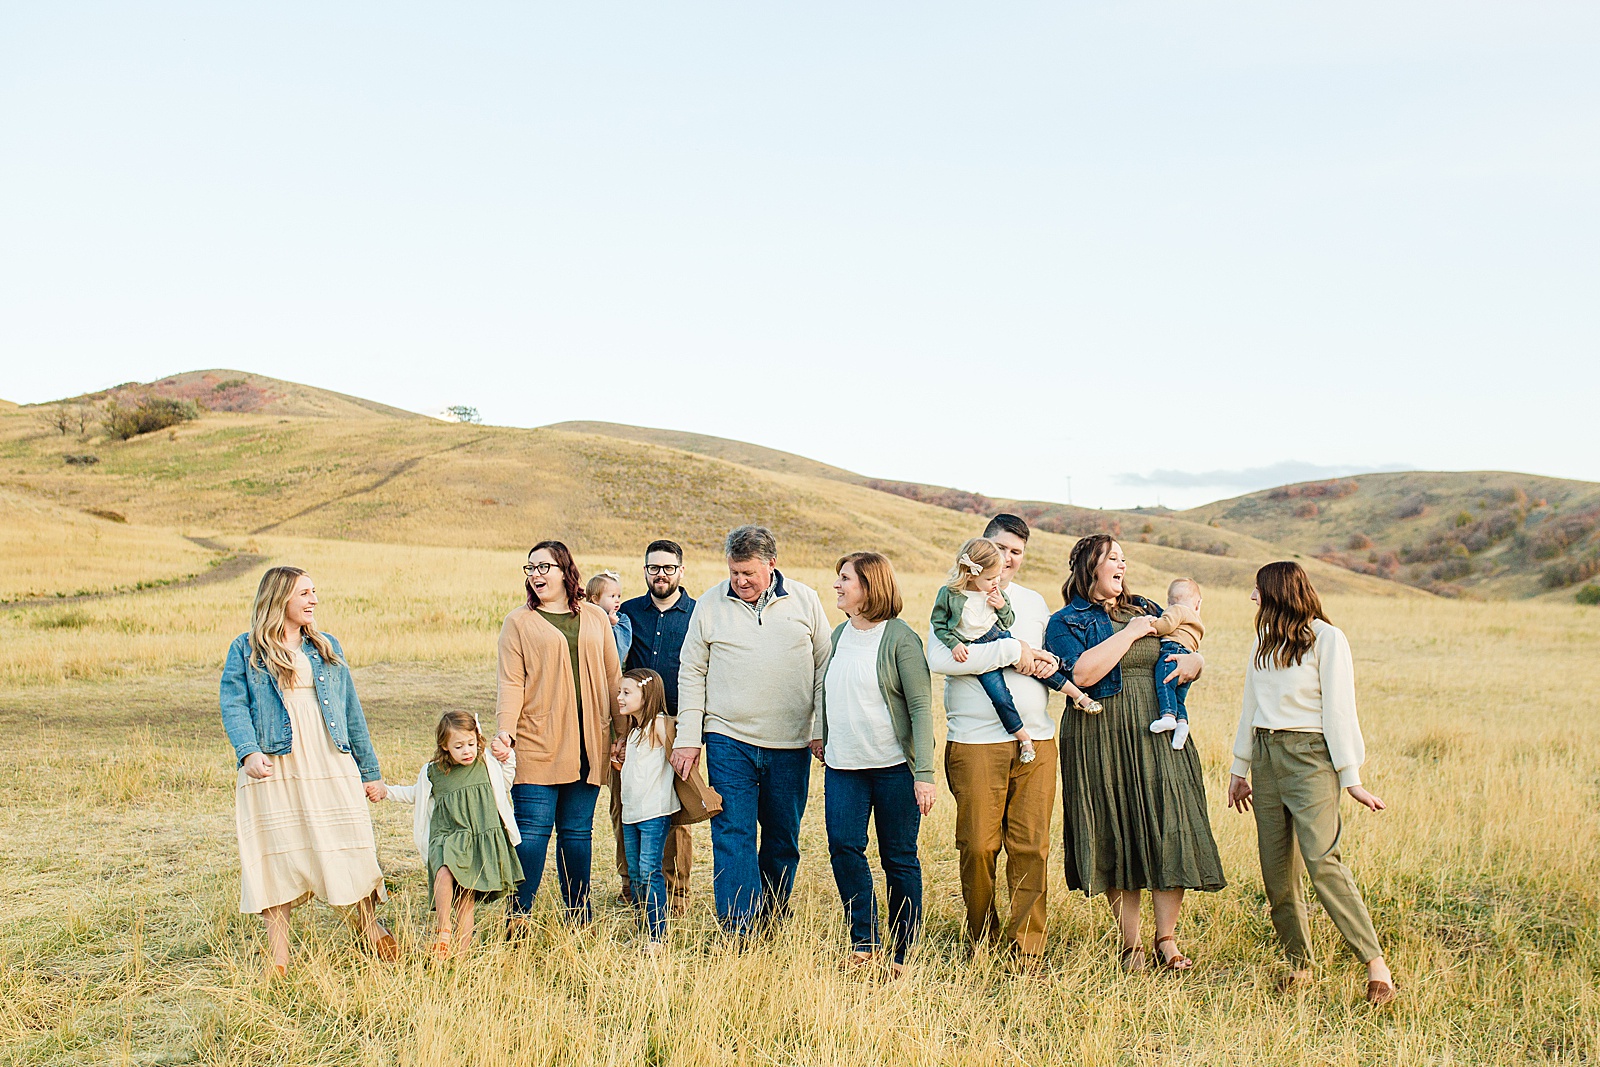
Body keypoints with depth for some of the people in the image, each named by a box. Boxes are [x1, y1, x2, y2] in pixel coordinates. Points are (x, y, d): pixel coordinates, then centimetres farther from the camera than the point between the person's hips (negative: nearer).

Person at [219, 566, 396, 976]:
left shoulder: (327, 647, 16)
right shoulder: (246, 649, 6)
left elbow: (351, 711, 16)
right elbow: (233, 705, -5)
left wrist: (370, 771, 15)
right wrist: (249, 752, -24)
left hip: (330, 766, 2)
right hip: (272, 770, -2)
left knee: (347, 850, 0)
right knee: (276, 857, 1)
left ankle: (371, 927, 19)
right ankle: (278, 957, 10)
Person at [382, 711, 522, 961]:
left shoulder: (487, 766, 6)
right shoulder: (432, 772, 5)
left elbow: (504, 786, 25)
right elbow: (415, 794, 26)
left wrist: (508, 759, 10)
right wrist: (386, 791, 19)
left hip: (481, 841, 0)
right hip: (447, 838, 0)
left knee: (468, 896, -3)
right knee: (445, 873, -31)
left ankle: (460, 951, 4)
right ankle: (442, 930, -17)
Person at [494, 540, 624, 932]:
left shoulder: (596, 619, 13)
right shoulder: (519, 622, 5)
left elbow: (612, 679, 15)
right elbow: (511, 680, -1)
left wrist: (622, 733, 11)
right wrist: (505, 726, -16)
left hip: (587, 746, 3)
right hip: (537, 745, -2)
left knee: (578, 831, 8)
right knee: (532, 830, -6)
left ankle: (578, 915, 16)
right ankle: (517, 916, 1)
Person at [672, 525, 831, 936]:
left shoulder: (804, 601, 3)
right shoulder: (710, 604, 2)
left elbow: (825, 668, 7)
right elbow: (691, 674, 6)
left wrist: (823, 731, 2)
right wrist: (688, 738, 1)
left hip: (790, 745, 1)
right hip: (728, 740, -1)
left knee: (783, 837, 10)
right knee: (732, 835, -6)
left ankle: (772, 915, 26)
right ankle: (739, 932, -3)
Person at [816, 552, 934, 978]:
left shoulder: (900, 639, -8)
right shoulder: (839, 635, 10)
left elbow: (921, 707, -11)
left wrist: (924, 774, -15)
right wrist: (823, 738, 20)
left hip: (893, 766, -5)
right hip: (843, 766, 5)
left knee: (900, 858, 3)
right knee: (843, 845, -9)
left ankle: (901, 954, 15)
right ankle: (863, 941, 6)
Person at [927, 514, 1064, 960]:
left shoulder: (1034, 602, 19)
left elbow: (1049, 656, 29)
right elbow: (939, 659, -16)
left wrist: (1052, 665, 3)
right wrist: (1012, 650, -14)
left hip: (1036, 740, 4)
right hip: (976, 743, -4)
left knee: (1031, 847, 0)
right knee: (978, 845, -1)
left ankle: (1026, 946, 9)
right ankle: (982, 939, 17)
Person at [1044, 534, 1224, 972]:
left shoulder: (1146, 610, 17)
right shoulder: (1066, 623, 1)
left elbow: (1188, 656, 26)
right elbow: (1083, 673, -18)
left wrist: (1193, 660, 2)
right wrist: (1130, 634, -11)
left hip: (1157, 736, 4)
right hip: (1101, 744, -4)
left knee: (1169, 831, -4)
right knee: (1116, 840, 0)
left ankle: (1167, 939, 7)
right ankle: (1131, 944, 12)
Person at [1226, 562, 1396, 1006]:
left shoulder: (1326, 638, -4)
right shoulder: (1264, 640, 16)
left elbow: (1339, 708, -8)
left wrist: (1350, 777, -10)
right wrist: (1240, 769, 19)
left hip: (1309, 755, -6)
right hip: (1265, 755, 6)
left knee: (1321, 860, -19)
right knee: (1276, 869, 3)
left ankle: (1375, 963, -16)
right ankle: (1299, 963, 11)